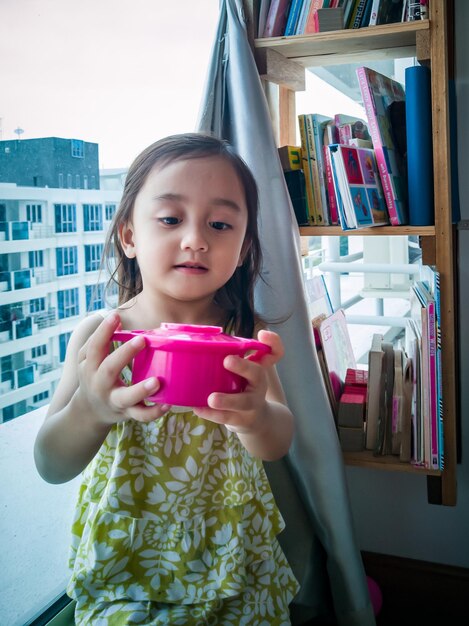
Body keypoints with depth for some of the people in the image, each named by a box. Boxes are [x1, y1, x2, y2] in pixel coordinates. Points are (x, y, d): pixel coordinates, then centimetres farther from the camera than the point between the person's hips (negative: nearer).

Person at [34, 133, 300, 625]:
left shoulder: (245, 332, -9)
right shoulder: (99, 335, -14)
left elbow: (278, 444, -19)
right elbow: (52, 468, -18)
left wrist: (254, 414, -44)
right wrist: (89, 410, -42)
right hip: (126, 564, -1)